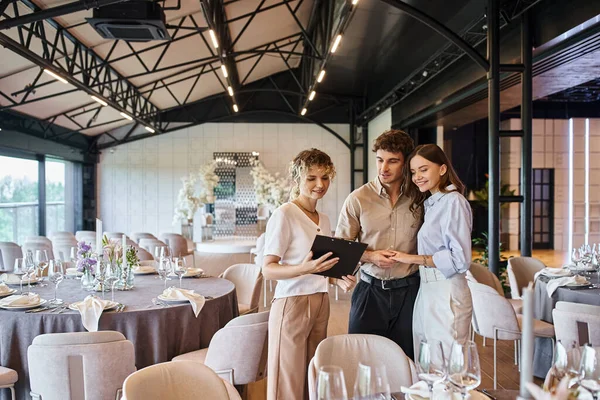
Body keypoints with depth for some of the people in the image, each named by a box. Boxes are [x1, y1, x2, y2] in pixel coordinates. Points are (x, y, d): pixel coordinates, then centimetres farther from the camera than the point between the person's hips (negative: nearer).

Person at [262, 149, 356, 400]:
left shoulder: (324, 220, 12)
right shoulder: (285, 214, -11)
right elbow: (268, 269, -15)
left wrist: (339, 280, 0)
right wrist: (305, 269, -31)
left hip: (321, 303, 7)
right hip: (292, 304, -7)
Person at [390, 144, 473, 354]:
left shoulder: (453, 201, -10)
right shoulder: (431, 203, 16)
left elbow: (460, 259, -15)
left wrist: (413, 258, -13)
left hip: (446, 295, -8)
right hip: (427, 291, 8)